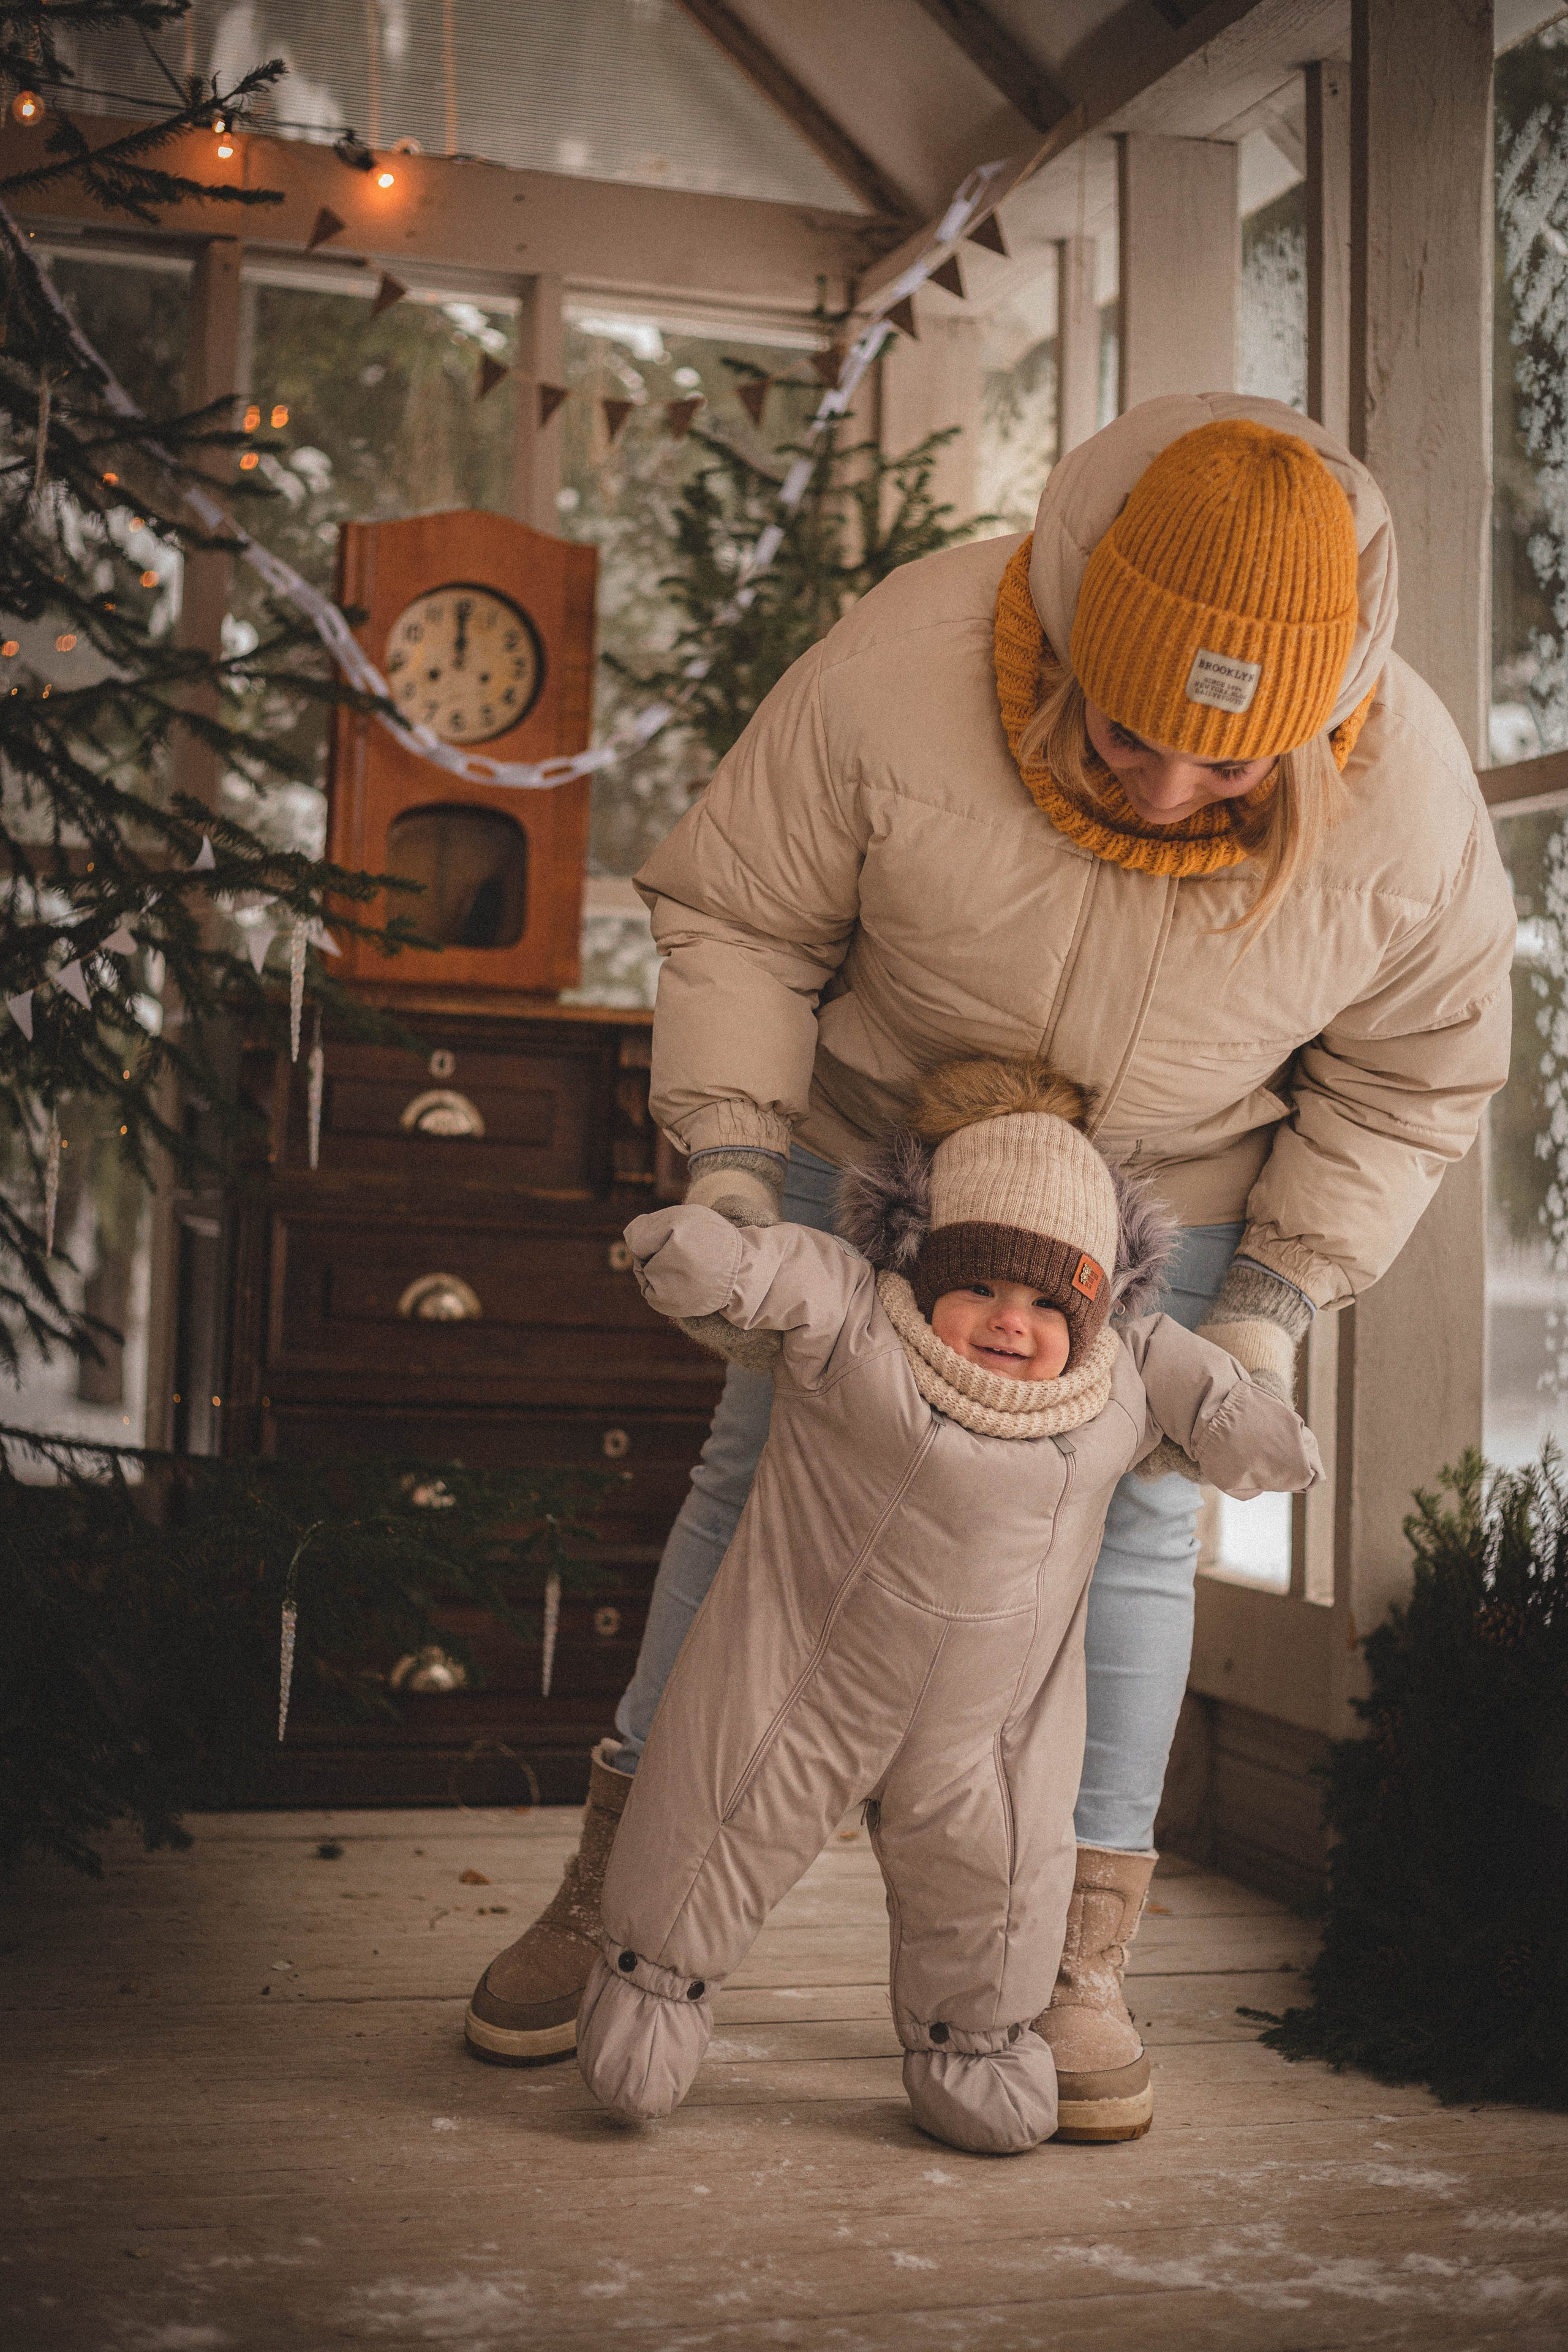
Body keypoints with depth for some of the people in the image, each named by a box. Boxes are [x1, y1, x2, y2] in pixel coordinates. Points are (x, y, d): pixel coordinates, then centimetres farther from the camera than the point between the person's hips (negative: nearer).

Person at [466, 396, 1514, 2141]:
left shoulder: (1406, 808, -28)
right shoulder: (901, 672, -34)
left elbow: (1411, 1077, -10)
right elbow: (737, 914, -18)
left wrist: (1276, 1304, -17)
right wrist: (730, 1158, -27)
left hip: (1168, 1182, 0)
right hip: (878, 1129, 0)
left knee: (1121, 1527, 2)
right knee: (768, 1475, 5)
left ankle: (1078, 1953, 16)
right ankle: (623, 1878, 18)